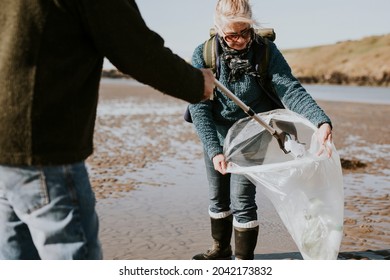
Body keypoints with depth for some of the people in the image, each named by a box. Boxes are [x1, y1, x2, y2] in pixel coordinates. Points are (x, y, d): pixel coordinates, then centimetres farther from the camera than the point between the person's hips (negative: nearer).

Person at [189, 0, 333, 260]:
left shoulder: (266, 51, -18)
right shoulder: (203, 55, -17)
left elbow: (290, 89, -25)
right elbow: (199, 107, -22)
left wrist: (322, 121, -42)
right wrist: (214, 150, -33)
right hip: (216, 135, 3)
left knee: (242, 199, -7)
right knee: (218, 197, 16)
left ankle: (244, 260, 12)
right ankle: (221, 248, 39)